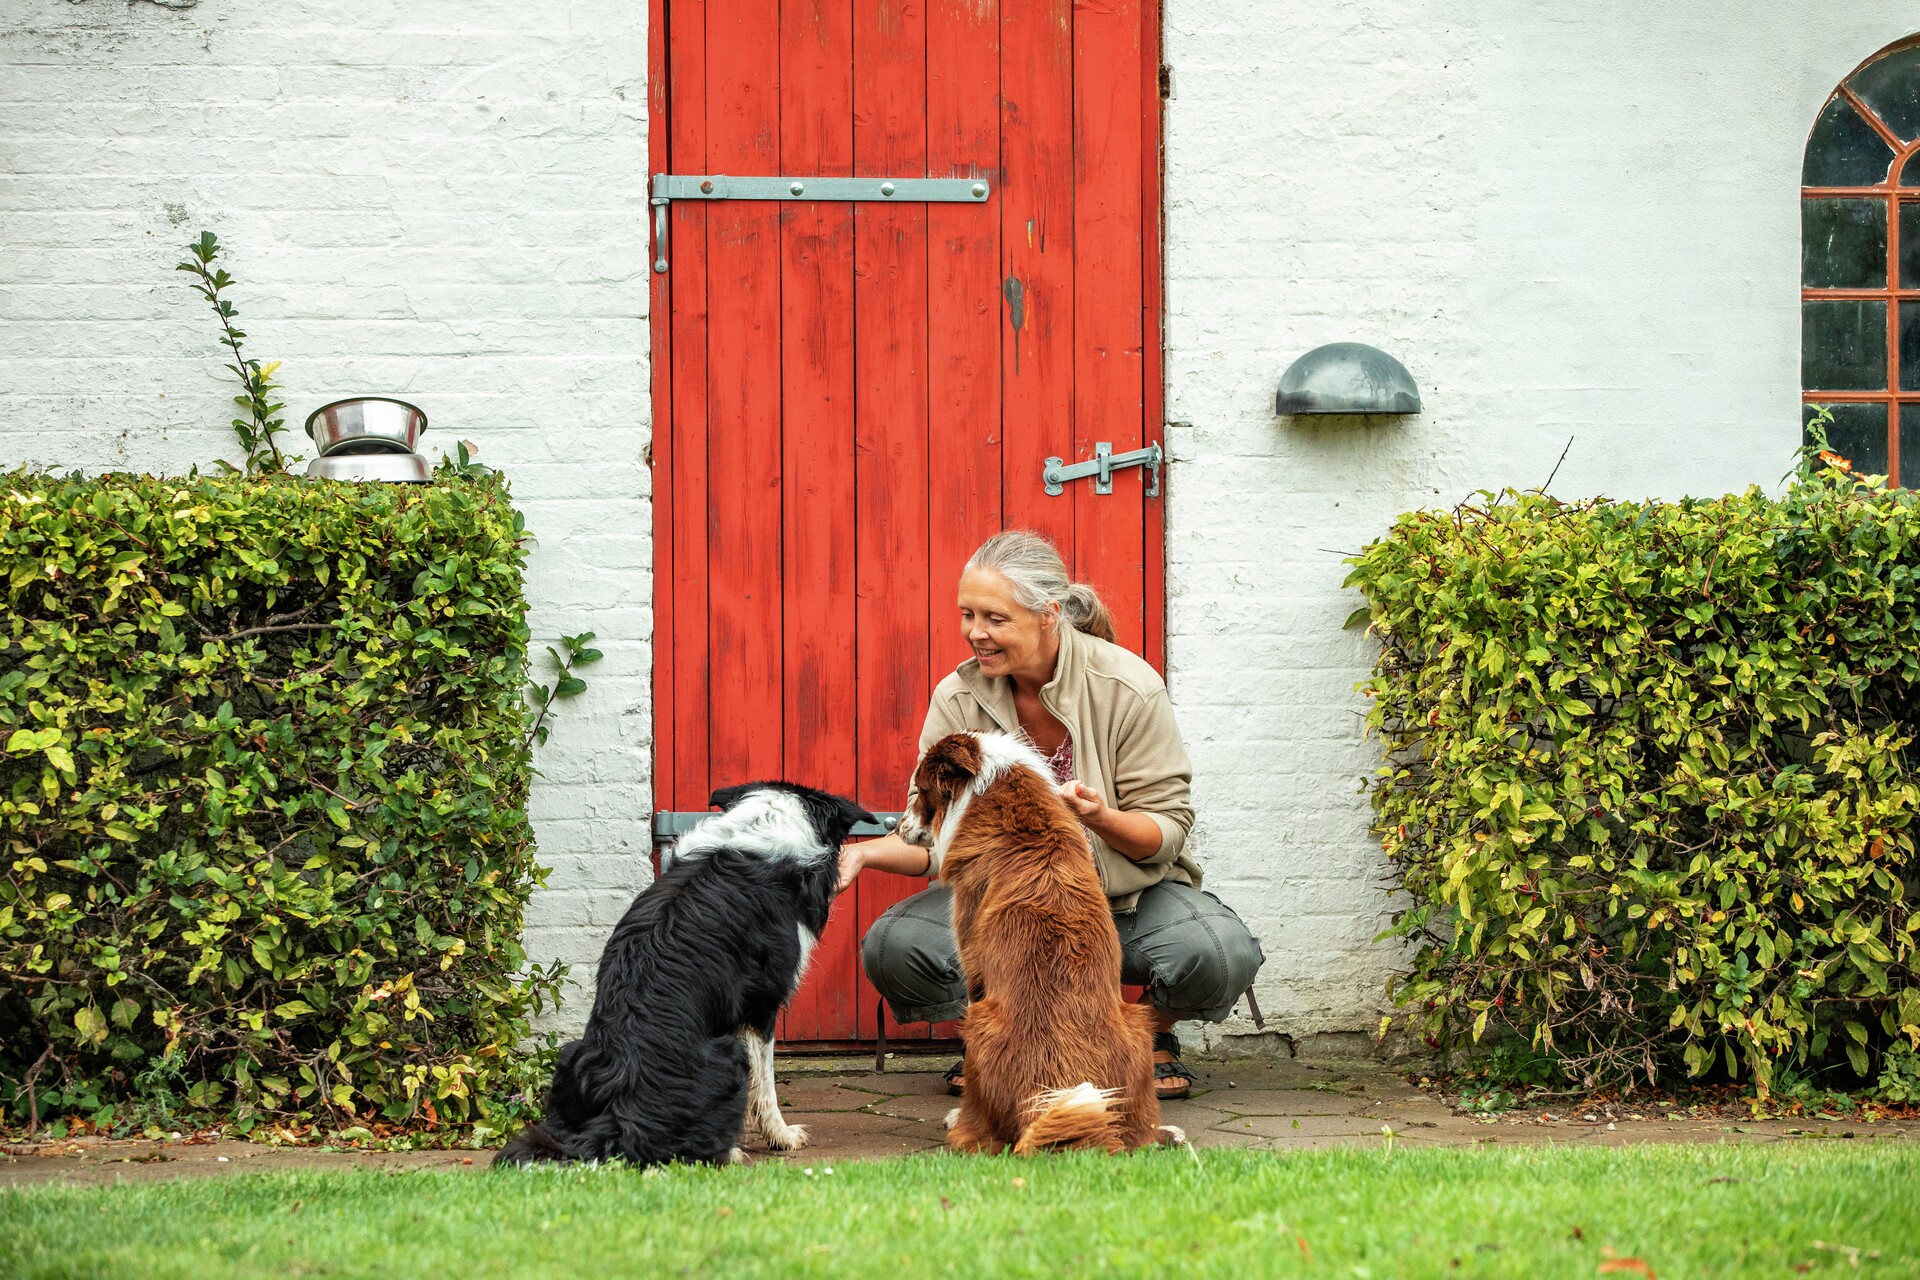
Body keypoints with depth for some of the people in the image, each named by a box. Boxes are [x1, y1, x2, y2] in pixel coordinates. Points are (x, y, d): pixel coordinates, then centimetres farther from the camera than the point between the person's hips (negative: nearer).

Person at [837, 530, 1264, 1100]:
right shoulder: (958, 699, -6)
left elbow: (1167, 829, -12)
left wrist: (1100, 817, -34)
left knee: (1220, 953, -34)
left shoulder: (1128, 688, -14)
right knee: (891, 947, -26)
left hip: (1130, 896, -2)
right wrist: (863, 853, -28)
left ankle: (1154, 1033, 5)